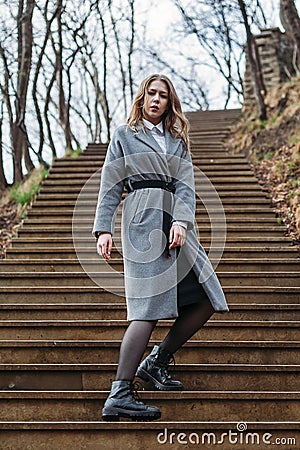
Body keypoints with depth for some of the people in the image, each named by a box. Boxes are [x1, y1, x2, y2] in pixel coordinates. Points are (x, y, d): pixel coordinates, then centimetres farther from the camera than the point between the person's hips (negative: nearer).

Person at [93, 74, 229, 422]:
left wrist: (181, 223, -11)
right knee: (149, 306, -17)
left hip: (175, 226, 6)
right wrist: (104, 229, -6)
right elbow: (110, 187, 6)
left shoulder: (177, 140, 21)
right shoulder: (124, 135, 11)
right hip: (143, 223, -6)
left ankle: (155, 363, 14)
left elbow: (185, 185, 7)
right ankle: (119, 396, -19)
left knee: (206, 300, 0)